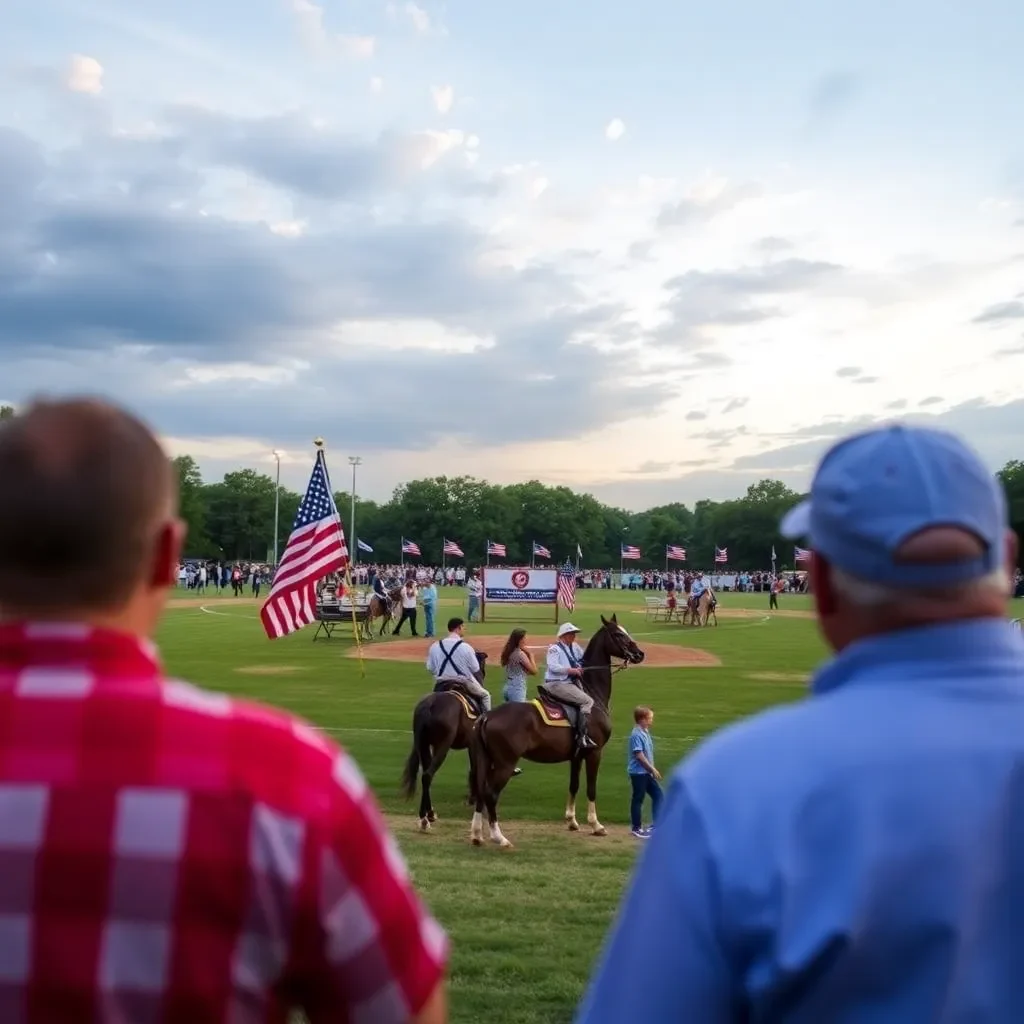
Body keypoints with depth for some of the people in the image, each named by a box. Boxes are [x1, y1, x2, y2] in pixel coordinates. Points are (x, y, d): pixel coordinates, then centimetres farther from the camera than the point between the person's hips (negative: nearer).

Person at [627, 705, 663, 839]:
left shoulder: (646, 733, 9)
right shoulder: (636, 735, -19)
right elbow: (639, 755, -22)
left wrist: (652, 770, 16)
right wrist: (652, 769, -16)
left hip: (646, 772, 9)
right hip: (638, 772, -9)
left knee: (657, 794, 10)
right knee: (638, 799, 1)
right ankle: (636, 828, 11)